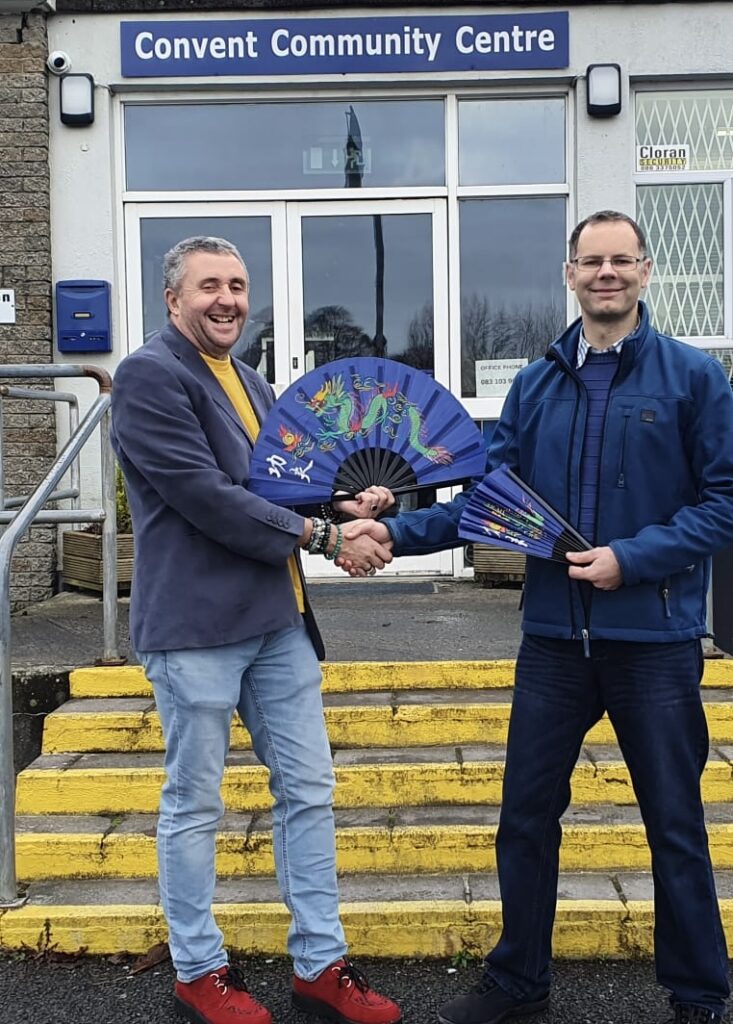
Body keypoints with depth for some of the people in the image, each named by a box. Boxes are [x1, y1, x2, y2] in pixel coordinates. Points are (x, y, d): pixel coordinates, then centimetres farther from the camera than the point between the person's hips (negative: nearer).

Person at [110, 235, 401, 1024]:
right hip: (195, 625, -8)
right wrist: (323, 536, -14)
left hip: (278, 619, 8)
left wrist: (346, 505, 0)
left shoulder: (251, 385, 18)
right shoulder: (149, 376, -8)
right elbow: (206, 495, -18)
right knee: (195, 804, 6)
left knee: (308, 792, 10)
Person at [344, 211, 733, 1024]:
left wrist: (633, 557, -17)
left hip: (655, 637, -3)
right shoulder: (536, 385, 7)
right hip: (554, 636, 4)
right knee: (526, 814, 12)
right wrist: (399, 533, -7)